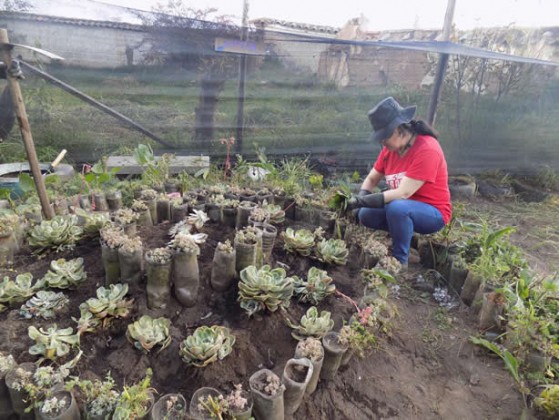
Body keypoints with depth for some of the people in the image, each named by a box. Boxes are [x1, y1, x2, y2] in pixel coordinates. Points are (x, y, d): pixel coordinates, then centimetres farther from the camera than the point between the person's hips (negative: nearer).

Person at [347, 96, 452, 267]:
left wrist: (363, 201, -32)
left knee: (396, 208, -36)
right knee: (365, 214, -11)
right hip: (401, 208, 7)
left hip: (433, 213, -7)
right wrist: (359, 200, -18)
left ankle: (400, 261, -16)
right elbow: (371, 179, 3)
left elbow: (403, 193, -30)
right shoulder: (390, 148, -2)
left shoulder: (427, 149, -24)